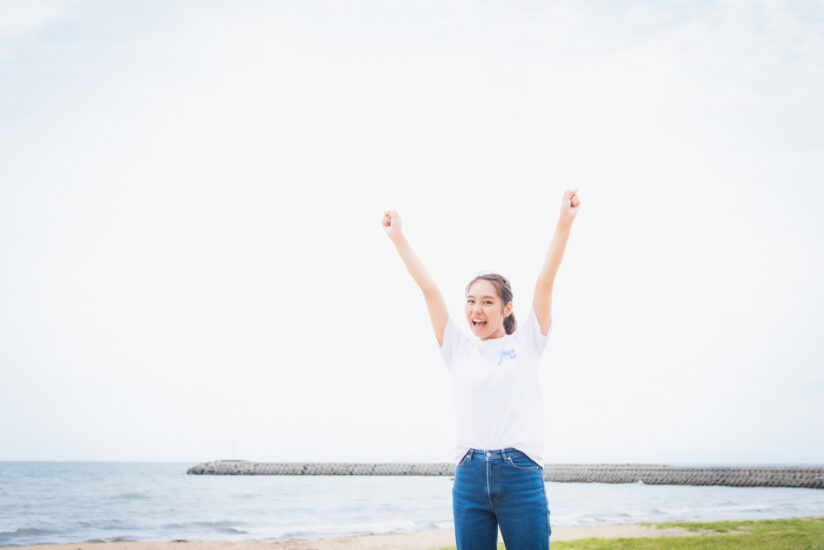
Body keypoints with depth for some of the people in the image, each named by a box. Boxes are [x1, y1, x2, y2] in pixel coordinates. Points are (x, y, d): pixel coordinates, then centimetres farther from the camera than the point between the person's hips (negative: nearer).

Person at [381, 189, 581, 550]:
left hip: (520, 475, -2)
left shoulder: (526, 343, 7)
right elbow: (429, 288, 9)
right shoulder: (458, 348, 12)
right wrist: (398, 238, 9)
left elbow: (545, 281, -2)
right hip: (469, 476, 3)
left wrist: (564, 223, -9)